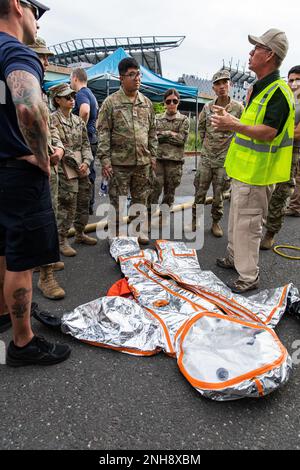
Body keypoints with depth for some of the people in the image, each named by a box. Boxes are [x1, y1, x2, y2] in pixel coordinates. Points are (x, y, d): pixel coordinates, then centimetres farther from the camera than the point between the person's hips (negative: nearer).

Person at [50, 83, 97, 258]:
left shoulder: (78, 120, 14)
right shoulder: (53, 120, -6)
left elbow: (86, 143, 12)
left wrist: (86, 161, -5)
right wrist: (75, 163, -14)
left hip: (82, 167, 7)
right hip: (66, 169, -7)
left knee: (84, 202, 13)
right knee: (68, 205, -7)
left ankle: (80, 234, 29)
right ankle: (62, 240, 5)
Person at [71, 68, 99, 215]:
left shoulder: (81, 94, -11)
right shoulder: (91, 94, 20)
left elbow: (85, 110, -33)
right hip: (93, 137, 10)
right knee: (89, 172, 13)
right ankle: (89, 205, 20)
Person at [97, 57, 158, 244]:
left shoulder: (147, 102, 11)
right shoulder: (111, 102, -3)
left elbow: (152, 131, 16)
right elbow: (103, 133, -6)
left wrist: (153, 155, 10)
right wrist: (105, 160, -12)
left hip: (143, 161, 4)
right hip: (119, 162, -4)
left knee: (141, 199, 11)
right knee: (118, 201, 3)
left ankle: (140, 231, 25)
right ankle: (118, 234, 17)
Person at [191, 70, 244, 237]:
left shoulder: (238, 108, -6)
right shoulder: (208, 107, 3)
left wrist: (230, 148, 0)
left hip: (224, 159, -2)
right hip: (206, 157, 3)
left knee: (219, 193, 6)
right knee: (200, 190, 8)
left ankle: (216, 222, 21)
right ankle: (195, 218, 22)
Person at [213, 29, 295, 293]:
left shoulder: (278, 91, -17)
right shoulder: (260, 89, 16)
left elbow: (269, 132, -26)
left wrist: (235, 125, -25)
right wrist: (231, 122, 16)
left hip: (256, 173, -10)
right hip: (244, 169, 10)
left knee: (246, 223, -4)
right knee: (237, 219, 20)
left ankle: (249, 277, 9)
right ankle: (234, 258, 37)